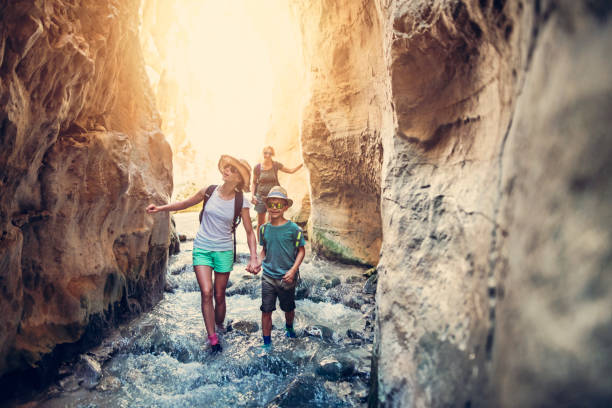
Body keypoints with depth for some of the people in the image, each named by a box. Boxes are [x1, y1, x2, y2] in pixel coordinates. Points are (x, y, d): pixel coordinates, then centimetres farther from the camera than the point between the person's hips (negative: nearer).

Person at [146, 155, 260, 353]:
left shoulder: (241, 202, -7)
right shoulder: (209, 191, -4)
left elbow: (249, 232, -2)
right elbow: (185, 204, 12)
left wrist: (254, 257, -11)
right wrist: (160, 208, 4)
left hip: (224, 251, 0)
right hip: (202, 249, 1)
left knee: (219, 295, 7)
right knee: (206, 293, -9)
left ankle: (220, 327, 31)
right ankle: (212, 338, -1)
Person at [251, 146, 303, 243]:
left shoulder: (276, 165, -4)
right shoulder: (257, 167, -4)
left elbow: (291, 171, 6)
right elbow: (254, 182, 6)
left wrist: (302, 164, -6)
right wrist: (253, 195, -3)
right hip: (261, 197, 1)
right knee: (260, 223, 7)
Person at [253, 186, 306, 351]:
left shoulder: (293, 228, -11)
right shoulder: (264, 229, 0)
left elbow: (301, 250, -5)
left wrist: (293, 270, -15)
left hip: (287, 277, -2)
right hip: (268, 276, 2)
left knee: (288, 308, 18)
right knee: (266, 310, 2)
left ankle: (289, 328, 48)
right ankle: (267, 342, 17)